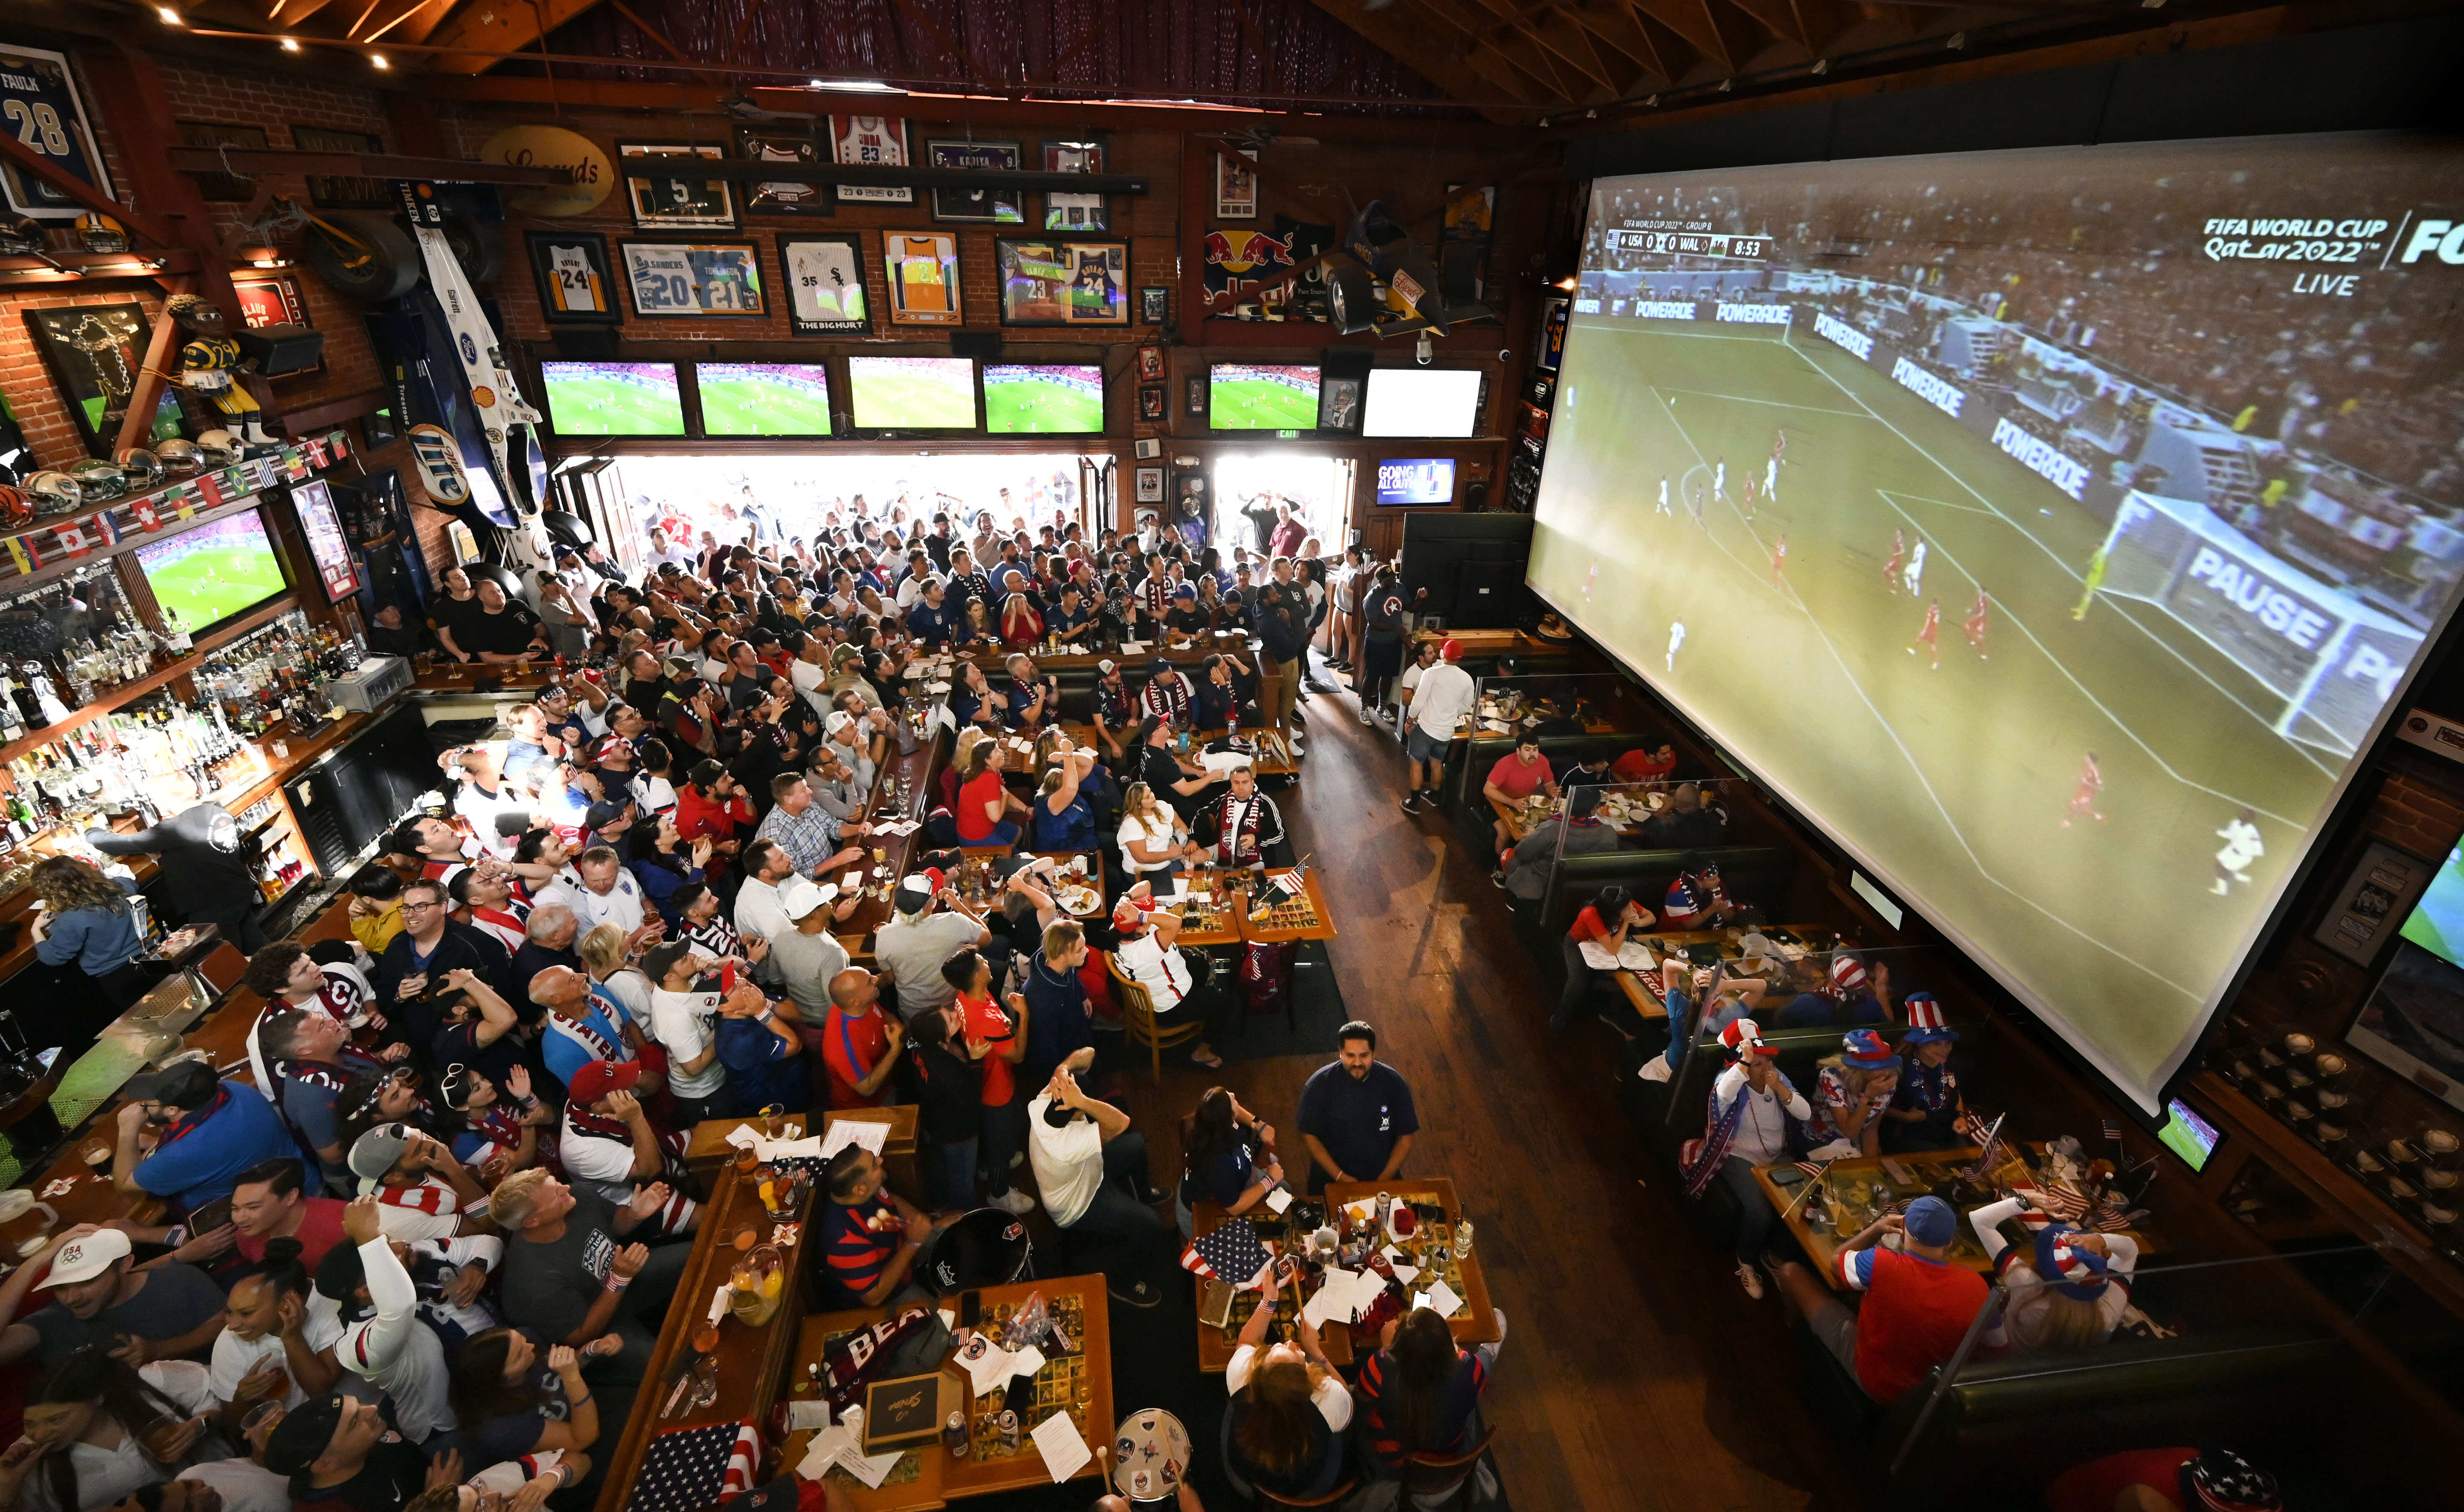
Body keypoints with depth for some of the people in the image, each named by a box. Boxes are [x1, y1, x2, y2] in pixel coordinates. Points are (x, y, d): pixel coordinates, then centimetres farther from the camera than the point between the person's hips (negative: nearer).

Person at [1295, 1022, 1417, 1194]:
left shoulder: (1393, 1083, -8)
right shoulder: (1319, 1084, -11)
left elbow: (1407, 1136, 0)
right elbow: (1308, 1135, -5)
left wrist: (1384, 1179, -7)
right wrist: (1340, 1176, -11)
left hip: (1384, 1177, 1)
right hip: (1330, 1179, -1)